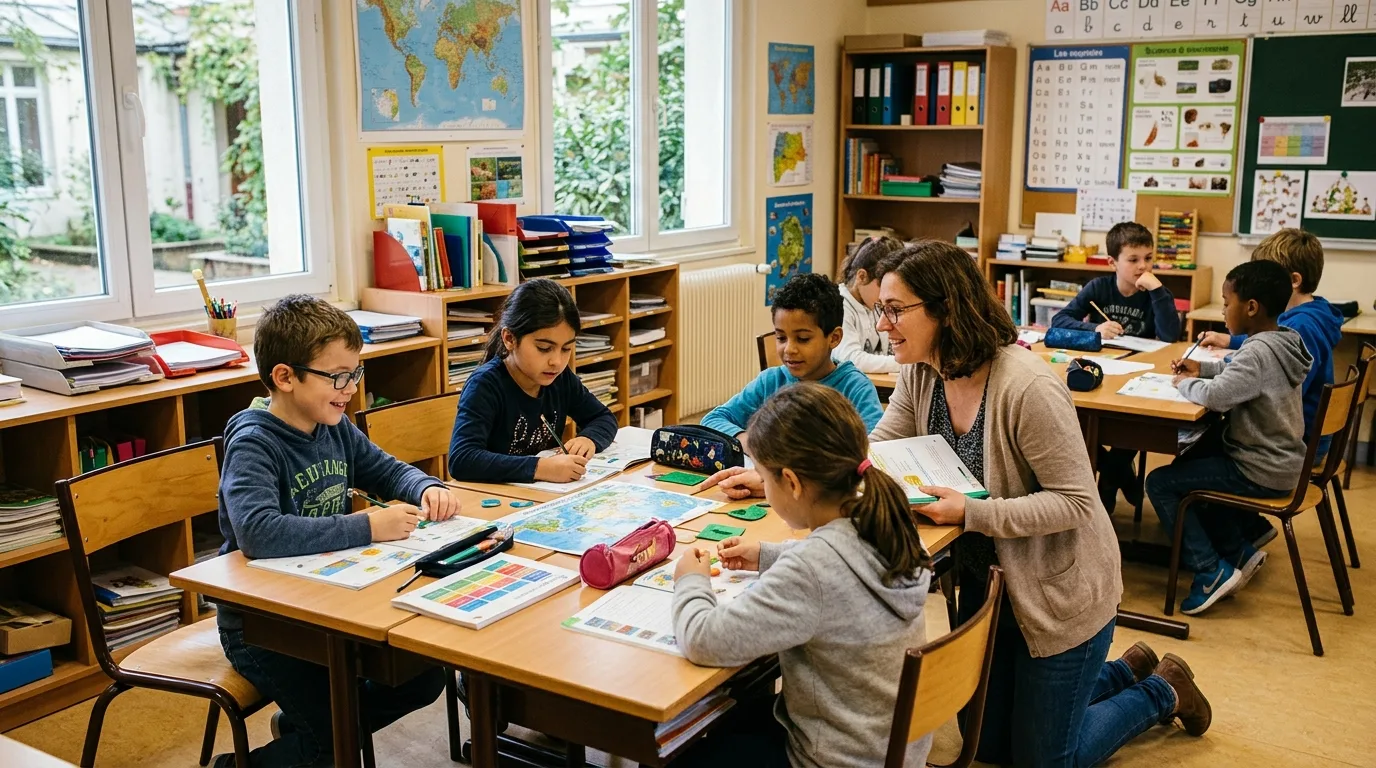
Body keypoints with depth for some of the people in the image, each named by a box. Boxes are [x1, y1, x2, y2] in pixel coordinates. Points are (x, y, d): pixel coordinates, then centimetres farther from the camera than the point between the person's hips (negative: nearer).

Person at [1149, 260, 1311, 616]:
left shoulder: (1258, 351, -25)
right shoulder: (1280, 343, 5)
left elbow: (1216, 395, -35)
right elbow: (1238, 370, 23)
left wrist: (1187, 383, -15)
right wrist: (1203, 368, 8)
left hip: (1260, 472, -10)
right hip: (1278, 460, 10)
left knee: (1160, 483, -7)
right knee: (1190, 460, 26)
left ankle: (1211, 571, -4)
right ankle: (1239, 551, 25)